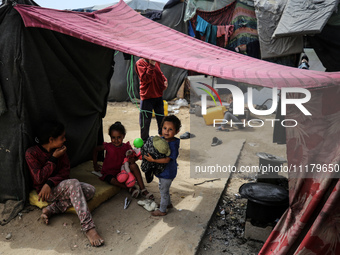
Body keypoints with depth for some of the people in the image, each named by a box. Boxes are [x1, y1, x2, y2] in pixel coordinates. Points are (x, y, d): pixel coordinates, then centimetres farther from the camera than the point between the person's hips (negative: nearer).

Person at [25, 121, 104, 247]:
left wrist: (50, 183, -19)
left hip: (59, 185, 6)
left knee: (90, 190, -18)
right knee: (73, 183, -35)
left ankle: (50, 210, -21)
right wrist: (54, 158, -15)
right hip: (45, 190, -6)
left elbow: (65, 172, -1)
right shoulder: (31, 153, -10)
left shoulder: (60, 150, 5)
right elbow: (39, 178, -16)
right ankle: (88, 227, -42)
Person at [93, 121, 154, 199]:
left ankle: (143, 189, -25)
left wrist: (132, 159, -28)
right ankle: (130, 188, -21)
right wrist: (95, 165, 11)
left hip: (121, 171, 2)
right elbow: (95, 149, 7)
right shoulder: (108, 146, -9)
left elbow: (134, 157, -1)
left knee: (134, 165, -25)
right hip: (109, 172, -2)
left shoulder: (126, 147, -5)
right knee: (112, 180, -37)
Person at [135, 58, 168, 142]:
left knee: (161, 119, 19)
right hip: (147, 96, -6)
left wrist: (164, 80, 3)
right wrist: (151, 65, -25)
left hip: (158, 95, 6)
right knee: (145, 122, 3)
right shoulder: (140, 63, -11)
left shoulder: (156, 62, 7)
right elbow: (145, 79, -23)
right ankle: (144, 142, 21)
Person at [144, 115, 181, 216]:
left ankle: (162, 210, 28)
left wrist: (153, 160, -31)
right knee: (164, 189, 27)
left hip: (167, 173, -9)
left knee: (164, 191, 9)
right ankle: (168, 204, 49)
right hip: (163, 171, 9)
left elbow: (167, 160, -31)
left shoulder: (173, 145, -30)